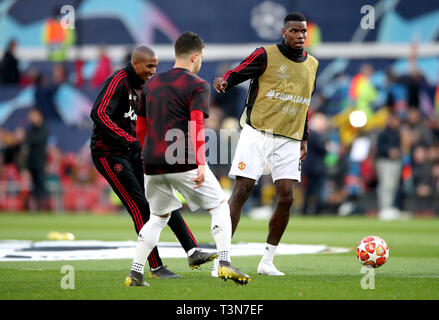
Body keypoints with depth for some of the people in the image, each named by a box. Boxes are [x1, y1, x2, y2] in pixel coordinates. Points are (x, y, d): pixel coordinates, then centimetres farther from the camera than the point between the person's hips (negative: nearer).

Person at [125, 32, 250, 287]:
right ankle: (225, 263, -5)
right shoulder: (198, 85, -2)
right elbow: (197, 124, -15)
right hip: (184, 162, -6)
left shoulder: (151, 84, 17)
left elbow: (141, 127, 22)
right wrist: (200, 163, -22)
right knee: (220, 206, 9)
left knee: (159, 217, 19)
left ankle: (136, 273, 9)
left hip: (153, 162, 6)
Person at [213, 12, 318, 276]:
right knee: (241, 192, -10)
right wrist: (223, 81, -28)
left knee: (286, 197, -6)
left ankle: (267, 262, 6)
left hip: (288, 140, 5)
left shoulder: (312, 64, 13)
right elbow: (236, 74, -5)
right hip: (257, 133, -4)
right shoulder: (266, 55, -4)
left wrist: (304, 139, 21)